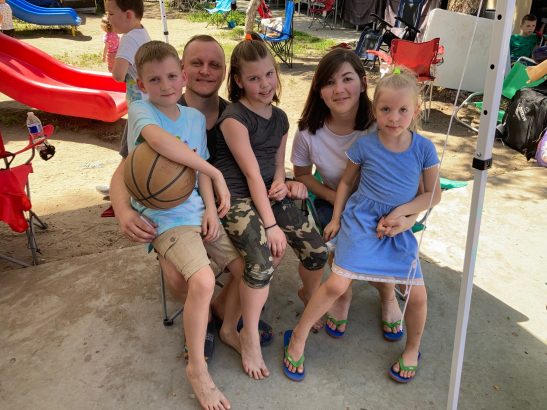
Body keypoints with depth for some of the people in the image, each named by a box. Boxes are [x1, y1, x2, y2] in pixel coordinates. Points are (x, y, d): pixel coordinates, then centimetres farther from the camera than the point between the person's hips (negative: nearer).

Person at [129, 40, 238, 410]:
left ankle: (230, 328, 27)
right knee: (203, 281, -25)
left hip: (199, 211, 6)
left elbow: (200, 168, 8)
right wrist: (215, 172, -26)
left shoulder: (196, 117, 10)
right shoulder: (140, 110, -9)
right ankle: (197, 367, -2)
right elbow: (160, 140, -32)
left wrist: (211, 208, -8)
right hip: (164, 218, -6)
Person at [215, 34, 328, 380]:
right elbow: (252, 173, -15)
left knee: (317, 251, -6)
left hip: (271, 195, 7)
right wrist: (271, 225, -16)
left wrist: (281, 183, -7)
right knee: (262, 260, -28)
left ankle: (311, 302, 27)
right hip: (237, 198, -6)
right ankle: (250, 337, -5)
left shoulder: (280, 118, 11)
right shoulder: (234, 118, -10)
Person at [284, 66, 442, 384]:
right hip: (360, 221, -2)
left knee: (417, 295, -2)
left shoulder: (424, 148, -5)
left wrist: (401, 210, -12)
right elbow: (347, 182, 7)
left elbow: (434, 194, 1)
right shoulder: (365, 145, -7)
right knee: (337, 284, -12)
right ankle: (298, 337, 10)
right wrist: (336, 218, 5)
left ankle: (413, 349, 29)